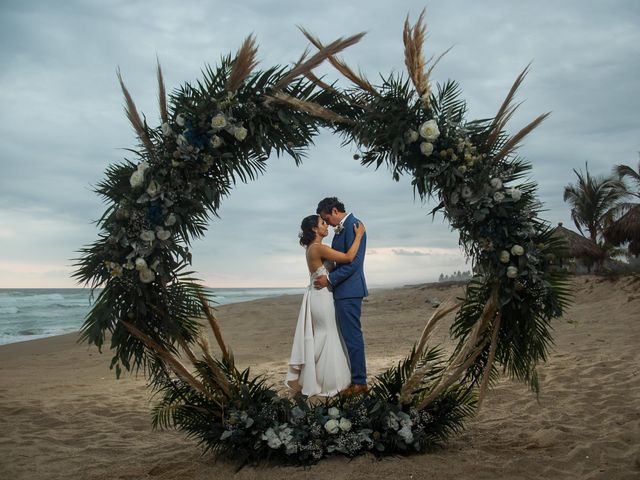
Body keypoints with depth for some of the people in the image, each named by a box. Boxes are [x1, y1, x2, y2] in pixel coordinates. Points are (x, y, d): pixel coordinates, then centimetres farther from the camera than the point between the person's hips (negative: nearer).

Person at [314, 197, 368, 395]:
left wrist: (330, 279, -16)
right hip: (343, 291, 10)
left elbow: (353, 262, -19)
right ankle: (351, 377, 21)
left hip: (349, 291, -10)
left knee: (352, 336, -5)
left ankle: (359, 382, 2)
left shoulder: (353, 225, -14)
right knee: (348, 335, 13)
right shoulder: (341, 228, 16)